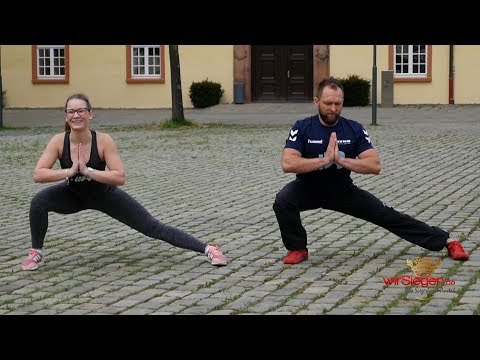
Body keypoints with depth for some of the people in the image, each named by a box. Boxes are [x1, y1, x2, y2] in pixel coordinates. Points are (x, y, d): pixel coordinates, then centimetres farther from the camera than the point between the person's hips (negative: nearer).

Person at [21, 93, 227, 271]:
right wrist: (69, 171, -39)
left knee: (152, 227, -5)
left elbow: (120, 178, -33)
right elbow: (38, 174, -28)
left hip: (104, 195, -2)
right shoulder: (59, 141, -23)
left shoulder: (103, 141, -28)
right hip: (73, 195, 2)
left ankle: (208, 249, 1)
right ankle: (36, 253, -4)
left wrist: (87, 171, -40)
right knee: (39, 202, -26)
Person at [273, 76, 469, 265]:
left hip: (343, 190, 1)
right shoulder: (302, 128, -19)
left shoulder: (354, 129, -14)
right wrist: (324, 160, -37)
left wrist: (341, 160, -33)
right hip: (309, 188, -1)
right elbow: (287, 164, -31)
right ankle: (298, 249, -9)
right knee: (283, 201, -32)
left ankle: (444, 240, 5)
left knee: (386, 215, -3)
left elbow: (375, 166, -22)